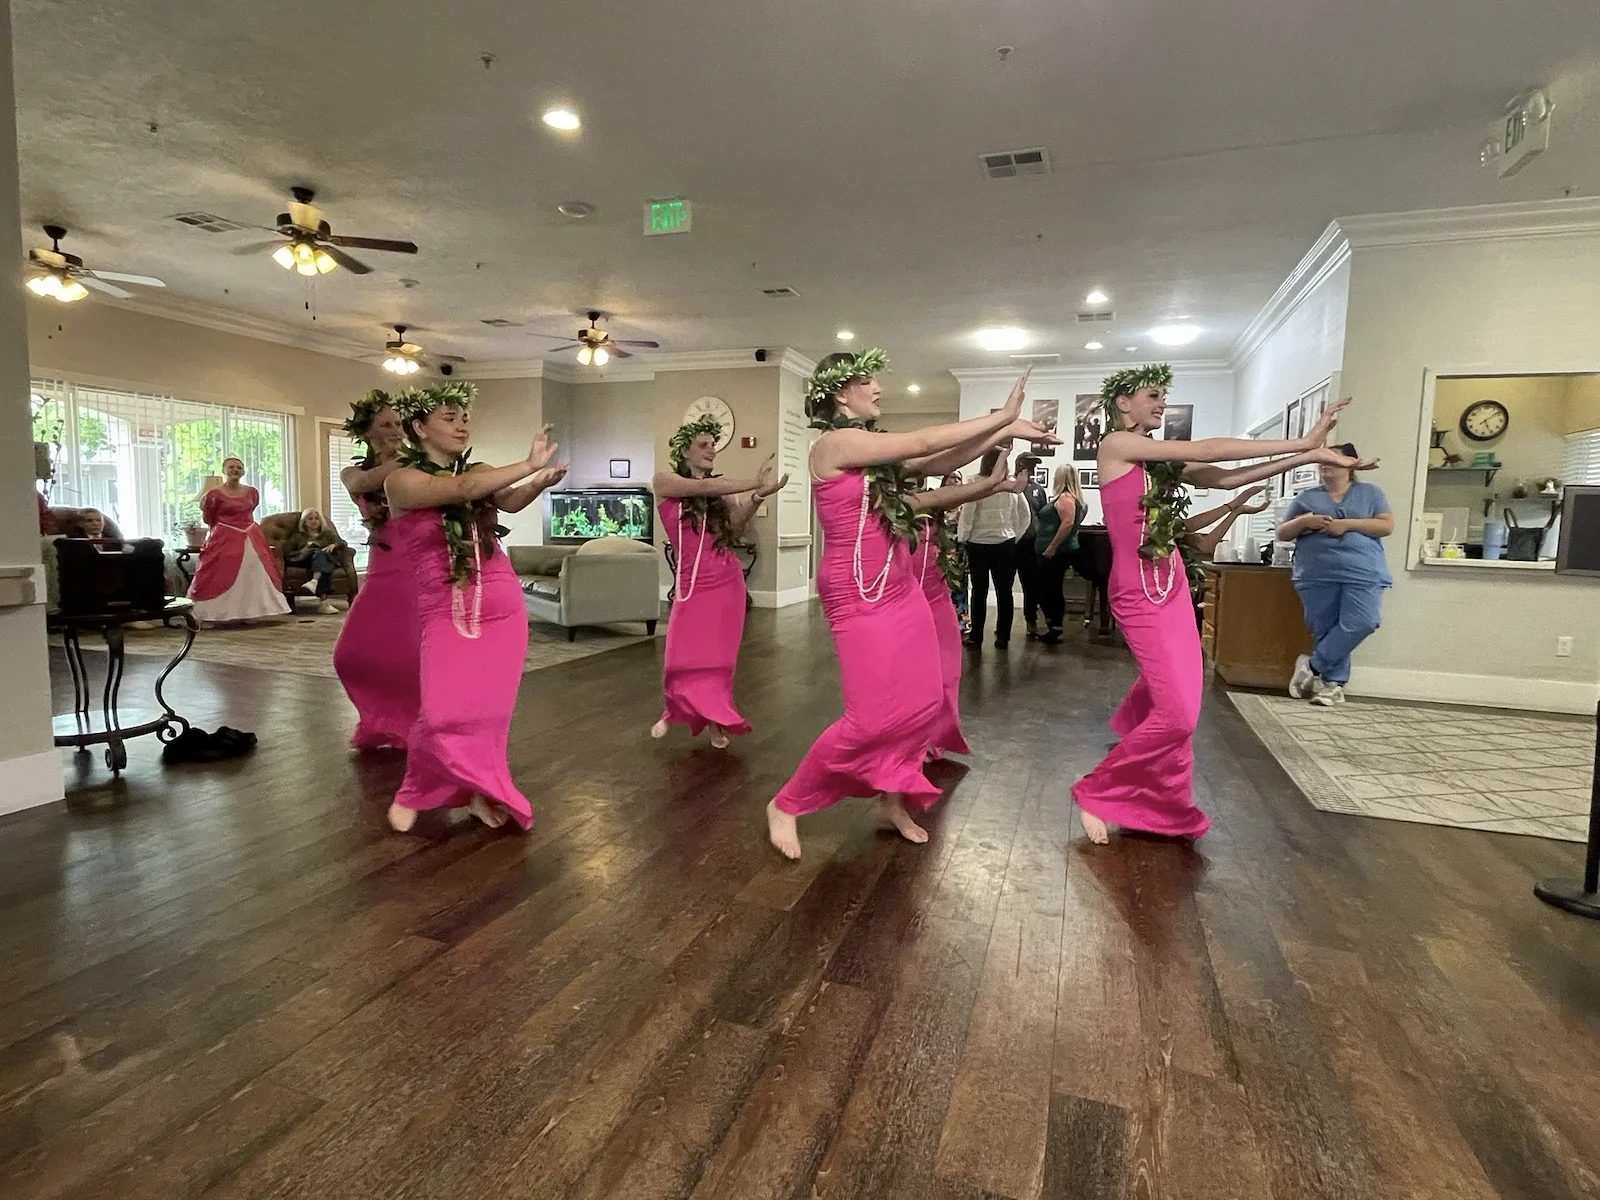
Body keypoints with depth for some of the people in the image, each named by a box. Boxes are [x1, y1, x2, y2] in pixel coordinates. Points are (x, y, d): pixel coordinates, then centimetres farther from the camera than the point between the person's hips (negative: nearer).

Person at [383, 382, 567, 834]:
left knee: (489, 708, 3)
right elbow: (460, 490, -22)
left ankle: (477, 789, 22)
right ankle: (416, 789, 17)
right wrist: (530, 465, -25)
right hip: (445, 612, -4)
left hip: (503, 607, 4)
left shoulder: (478, 471, 9)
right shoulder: (402, 480, -5)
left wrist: (539, 482, -33)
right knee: (443, 712, -11)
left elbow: (510, 501, -12)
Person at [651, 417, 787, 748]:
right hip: (692, 581, -2)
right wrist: (755, 482, -22)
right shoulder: (665, 480, 2)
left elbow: (736, 526, -6)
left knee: (720, 656, 2)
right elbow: (703, 488, -16)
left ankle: (716, 721, 18)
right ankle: (671, 712, 25)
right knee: (685, 656, -3)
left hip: (727, 580, 3)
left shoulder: (721, 488, 10)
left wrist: (757, 496, -24)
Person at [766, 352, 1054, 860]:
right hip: (859, 599, -9)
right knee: (872, 719, -8)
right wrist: (1002, 418, -8)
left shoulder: (872, 449, 12)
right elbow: (924, 443, -15)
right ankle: (785, 805, 10)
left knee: (926, 701, 8)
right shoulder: (835, 443, -14)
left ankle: (892, 798, 27)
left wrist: (1003, 431, 1)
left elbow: (937, 463, 8)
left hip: (901, 590, 9)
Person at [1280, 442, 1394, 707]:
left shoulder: (1370, 492, 14)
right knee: (1325, 630, 0)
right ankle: (1333, 683, 8)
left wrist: (1347, 524, -10)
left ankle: (1313, 666, -7)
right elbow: (1282, 533, 15)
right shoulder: (1306, 497, 18)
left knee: (1361, 623, -18)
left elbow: (1387, 526, 3)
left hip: (1363, 573, -1)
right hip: (1317, 575, 1)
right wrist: (1304, 522, -5)